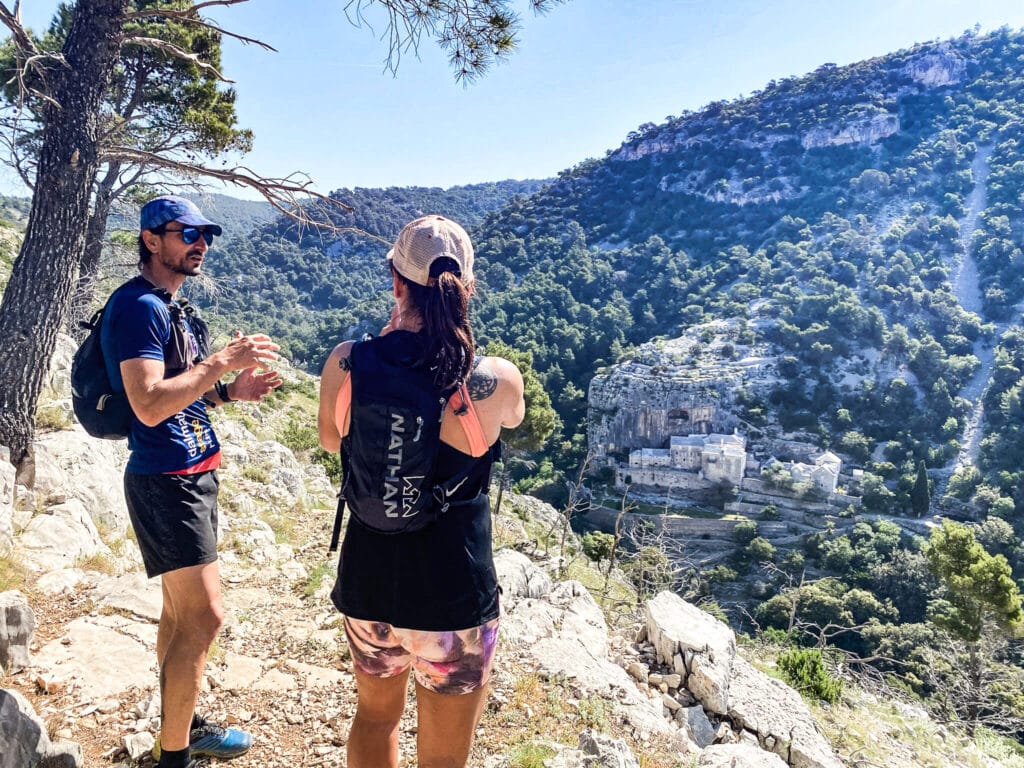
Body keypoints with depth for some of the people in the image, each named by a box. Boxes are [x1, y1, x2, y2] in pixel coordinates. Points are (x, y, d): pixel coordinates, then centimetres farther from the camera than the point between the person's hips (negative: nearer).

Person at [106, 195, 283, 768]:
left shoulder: (171, 307, 15)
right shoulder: (139, 306, -16)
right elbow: (149, 405, -26)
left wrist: (231, 392, 4)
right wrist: (222, 362, -23)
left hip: (193, 475, 10)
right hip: (166, 480, -10)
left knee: (182, 610, 18)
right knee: (205, 617, -7)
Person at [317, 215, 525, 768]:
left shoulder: (345, 364, -12)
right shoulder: (498, 380, -19)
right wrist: (447, 343, 9)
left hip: (368, 582, 3)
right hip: (454, 595, -3)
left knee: (375, 714, 31)